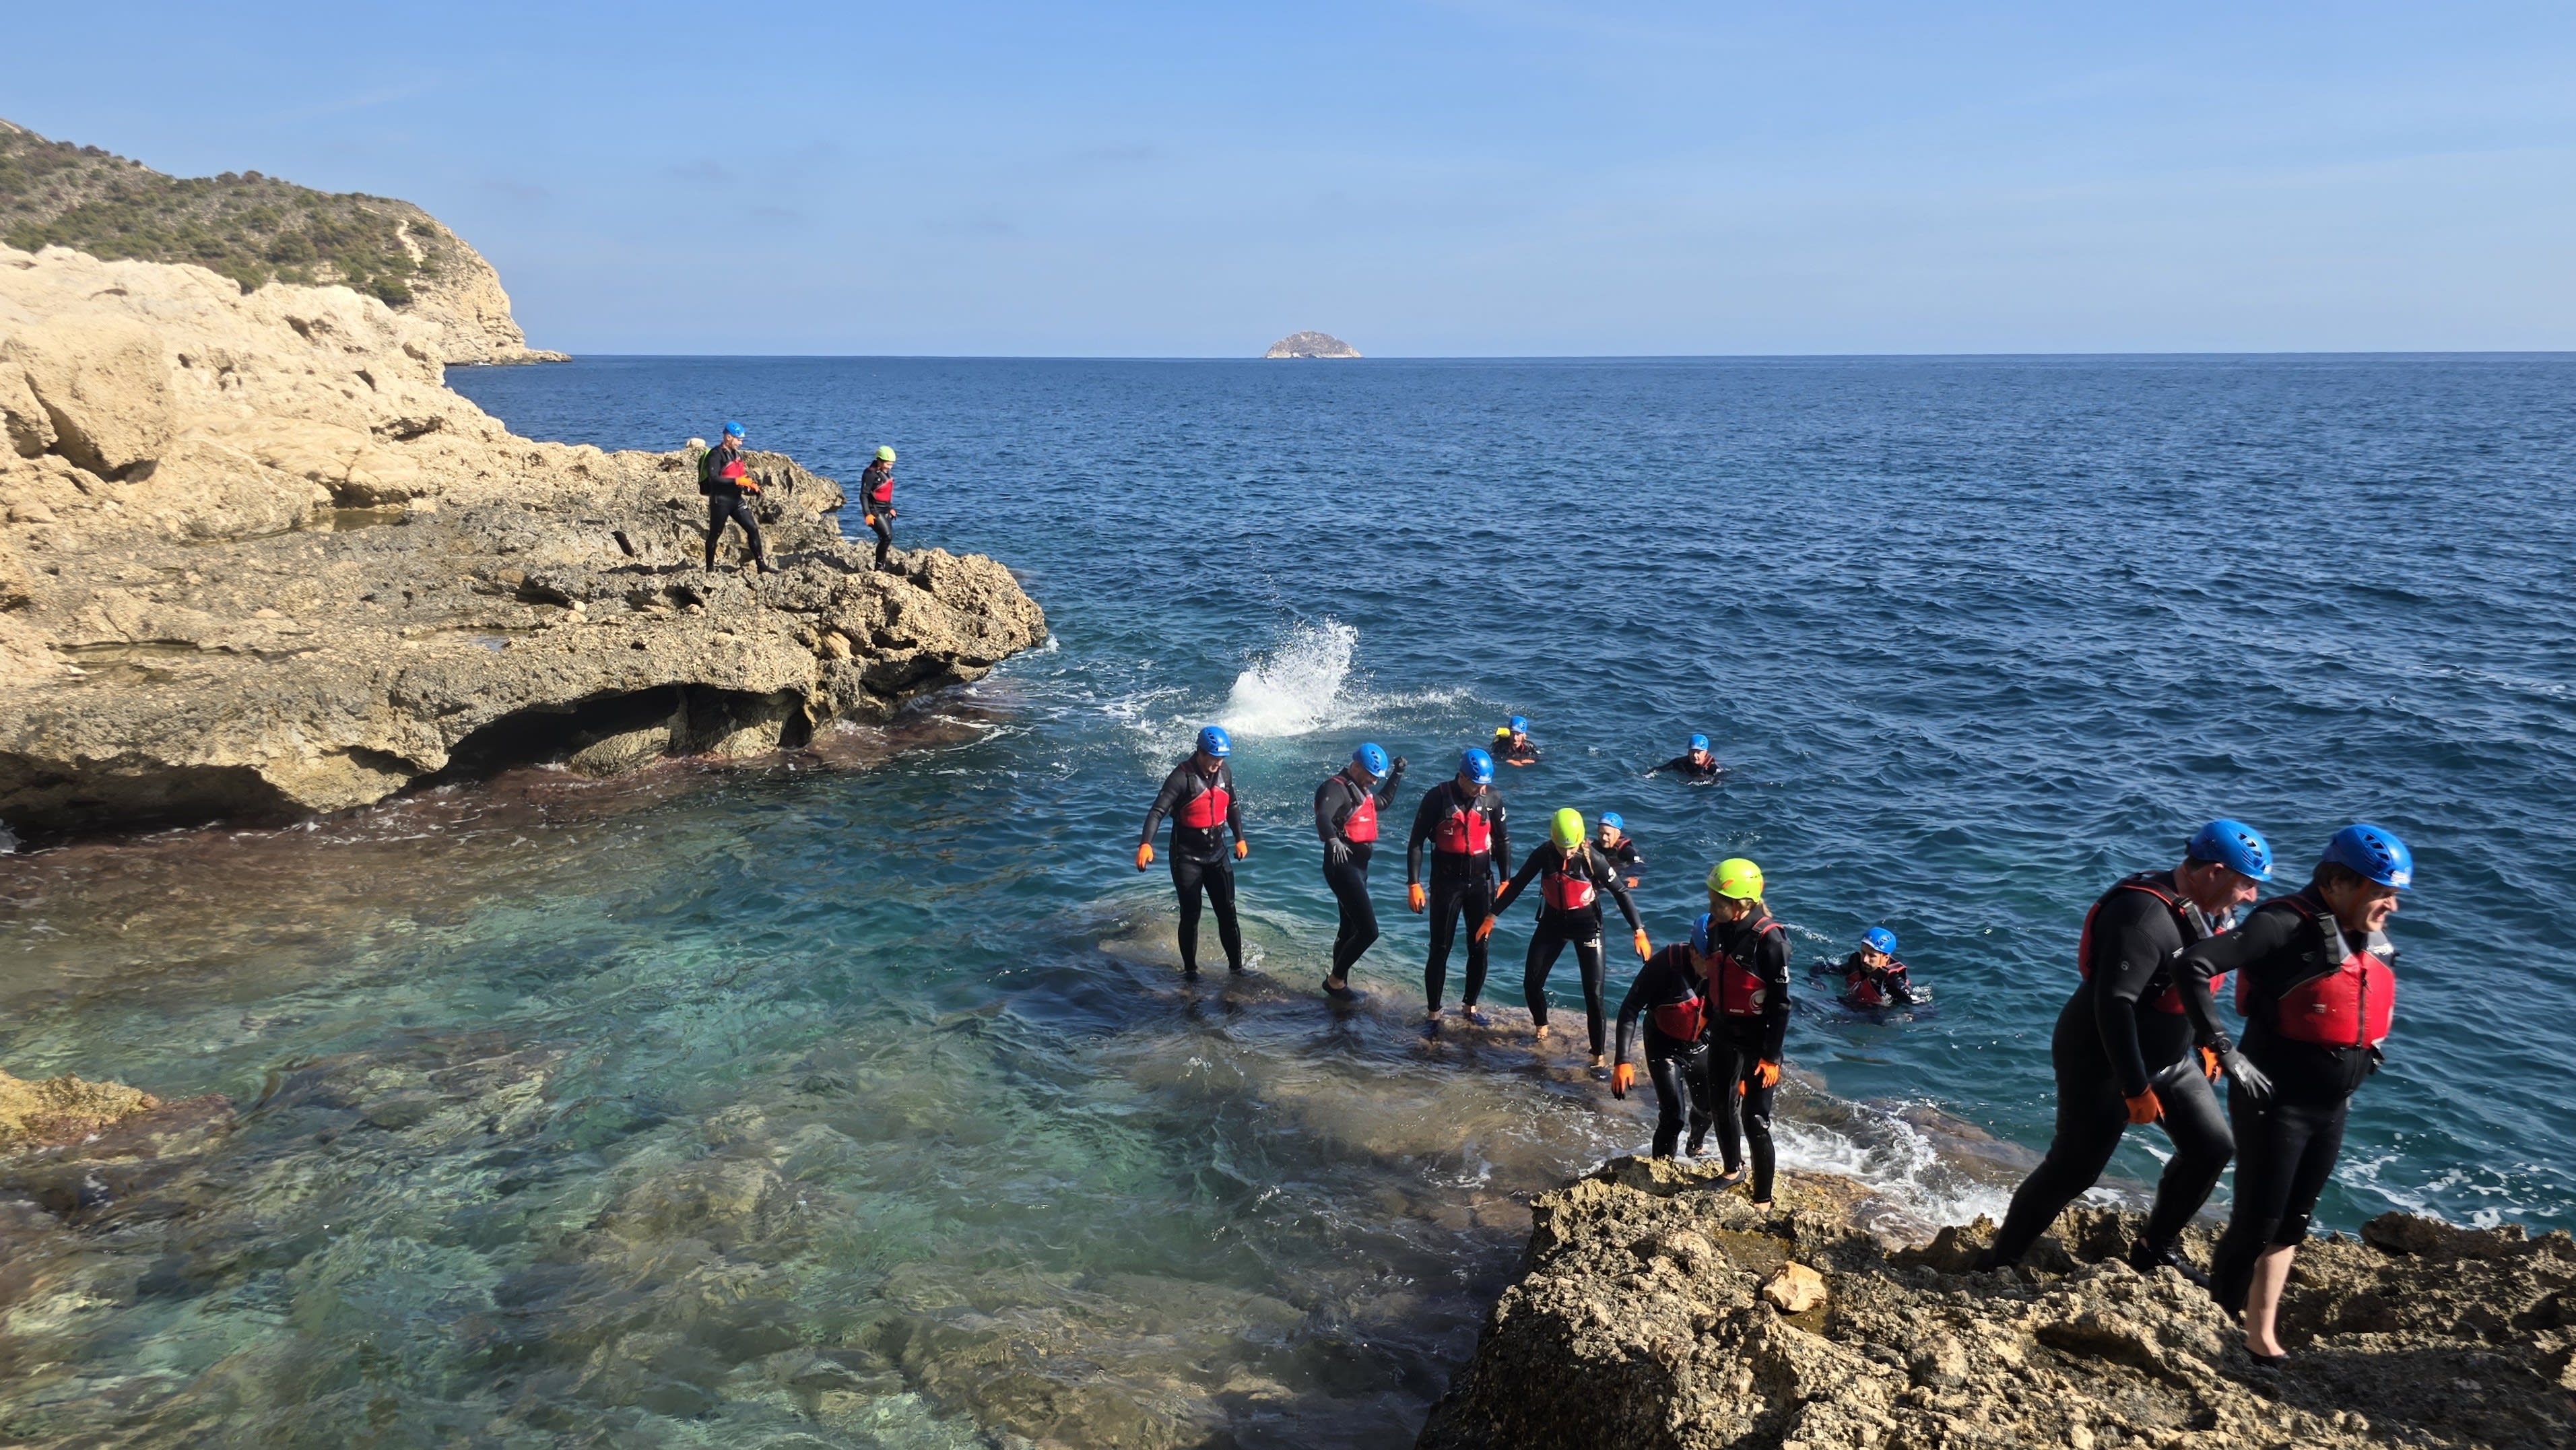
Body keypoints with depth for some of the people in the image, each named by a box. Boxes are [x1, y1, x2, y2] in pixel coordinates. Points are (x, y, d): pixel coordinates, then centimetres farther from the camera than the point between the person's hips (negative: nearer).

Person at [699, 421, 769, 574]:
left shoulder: (737, 454, 14)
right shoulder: (716, 455, -12)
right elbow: (713, 479, -23)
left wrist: (751, 484, 5)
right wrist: (737, 481, -26)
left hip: (736, 499, 8)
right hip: (720, 500, -8)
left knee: (753, 528, 0)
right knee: (715, 534, 4)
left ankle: (761, 565, 2)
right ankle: (710, 569, 16)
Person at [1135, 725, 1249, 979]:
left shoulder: (1224, 772, 0)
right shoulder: (1182, 777, -20)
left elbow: (1233, 805, 18)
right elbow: (1157, 811, -28)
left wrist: (1240, 838, 21)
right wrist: (1146, 844, -42)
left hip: (1217, 853, 5)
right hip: (1187, 856, -5)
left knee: (1227, 912, 6)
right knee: (1191, 915, 3)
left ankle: (1236, 967, 17)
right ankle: (1190, 970, 18)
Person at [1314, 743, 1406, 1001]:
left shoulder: (1360, 790, 16)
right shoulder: (1336, 787, -16)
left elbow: (1382, 801, 37)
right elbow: (1323, 817, -35)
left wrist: (1397, 773, 28)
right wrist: (1333, 840, -54)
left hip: (1358, 866, 11)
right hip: (1342, 865, -11)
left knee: (1350, 929, 18)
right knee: (1369, 930, -14)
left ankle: (1337, 984, 29)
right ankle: (1336, 979, 0)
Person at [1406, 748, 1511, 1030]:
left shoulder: (1493, 797, -4)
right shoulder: (1437, 797, -13)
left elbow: (1502, 840, 8)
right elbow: (1416, 842, -8)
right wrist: (1414, 884, -12)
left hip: (1480, 880, 3)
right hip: (1446, 882, -3)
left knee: (1479, 947, 10)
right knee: (1439, 949, 1)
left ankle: (1470, 1005, 28)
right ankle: (1434, 1012, 13)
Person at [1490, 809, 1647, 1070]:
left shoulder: (1593, 859, -20)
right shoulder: (1544, 854, -14)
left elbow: (1620, 893, -14)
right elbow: (1517, 884, -3)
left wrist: (1638, 931, -17)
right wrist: (1492, 916, -2)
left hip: (1587, 925, -3)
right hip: (1552, 922, 3)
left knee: (1594, 992, -9)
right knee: (1531, 982, 4)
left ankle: (1598, 1055, 2)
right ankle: (1542, 1026, 35)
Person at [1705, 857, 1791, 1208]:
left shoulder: (1769, 939, -24)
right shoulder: (1718, 927, -5)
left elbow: (1780, 1004, -19)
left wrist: (1771, 1057, -17)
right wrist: (1709, 1019, 18)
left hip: (1757, 1041, -7)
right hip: (1723, 1035, 7)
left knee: (1754, 1121, -1)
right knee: (1722, 1107, 21)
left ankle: (1763, 1200, 15)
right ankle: (1733, 1169, 45)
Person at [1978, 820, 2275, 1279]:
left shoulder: (2205, 911, 2)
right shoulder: (2145, 915, -29)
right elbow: (2113, 1005, -32)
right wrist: (2136, 1089, -30)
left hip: (2170, 1059, 10)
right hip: (2102, 1064, -9)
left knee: (2211, 1148, 10)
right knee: (2072, 1170, -4)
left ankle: (2155, 1248, 27)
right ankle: (1999, 1259, 10)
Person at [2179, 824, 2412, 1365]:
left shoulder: (2374, 941, 3)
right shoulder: (2288, 926, -20)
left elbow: (2376, 1009, 25)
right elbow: (2195, 965, -28)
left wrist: (2361, 1067, 17)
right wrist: (2225, 1052, -26)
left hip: (2331, 1110, 7)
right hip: (2275, 1104, -7)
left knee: (2291, 1224, 15)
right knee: (2257, 1222, -1)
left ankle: (2262, 1336, 27)